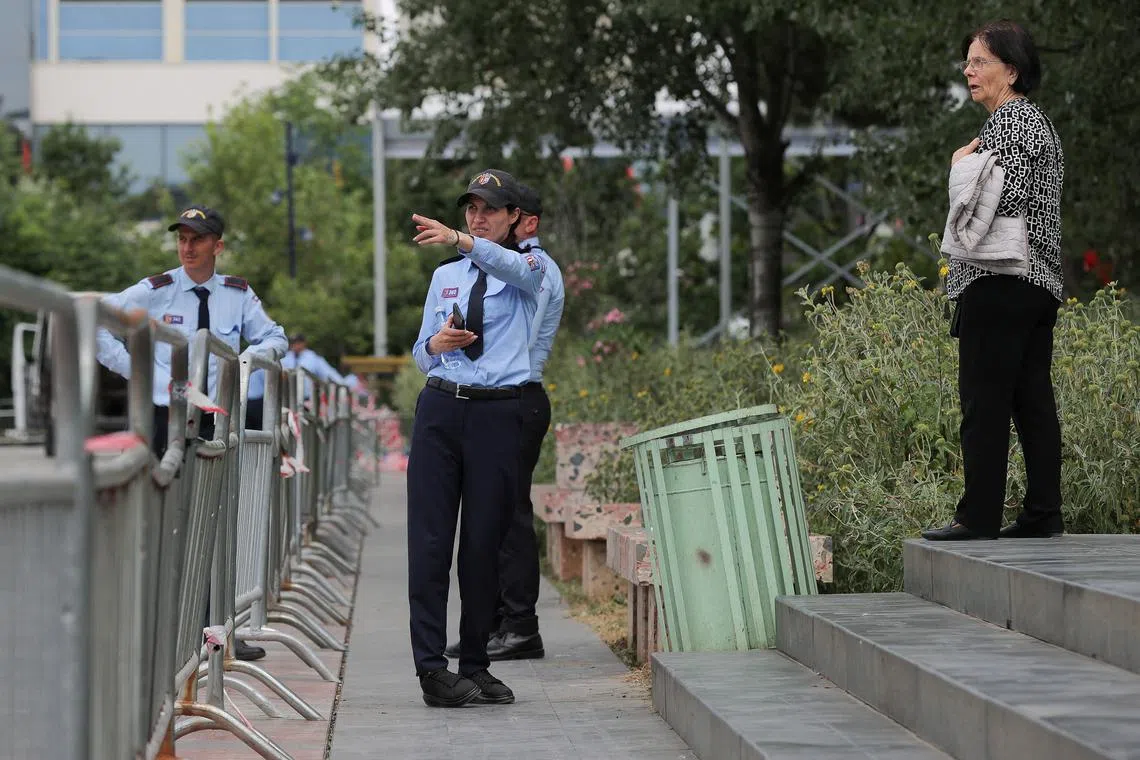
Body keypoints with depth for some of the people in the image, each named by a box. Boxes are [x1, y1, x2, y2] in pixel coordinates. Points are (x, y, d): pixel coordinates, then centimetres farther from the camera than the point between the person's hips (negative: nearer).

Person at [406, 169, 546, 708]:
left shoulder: (529, 268, 7)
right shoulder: (444, 277, 19)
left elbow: (513, 267, -20)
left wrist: (460, 239, -36)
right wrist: (436, 344, -4)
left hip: (498, 413, -3)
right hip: (440, 406, 3)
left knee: (485, 539, 0)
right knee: (430, 535, -7)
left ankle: (474, 665, 10)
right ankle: (431, 667, -10)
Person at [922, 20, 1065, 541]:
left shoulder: (1010, 120, -10)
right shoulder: (1034, 119, 22)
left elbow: (1007, 197, -21)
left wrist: (964, 166, -7)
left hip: (1000, 282, -10)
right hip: (1039, 283, 10)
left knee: (984, 400, -8)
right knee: (1032, 400, 8)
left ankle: (979, 515, -7)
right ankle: (1044, 514, 8)